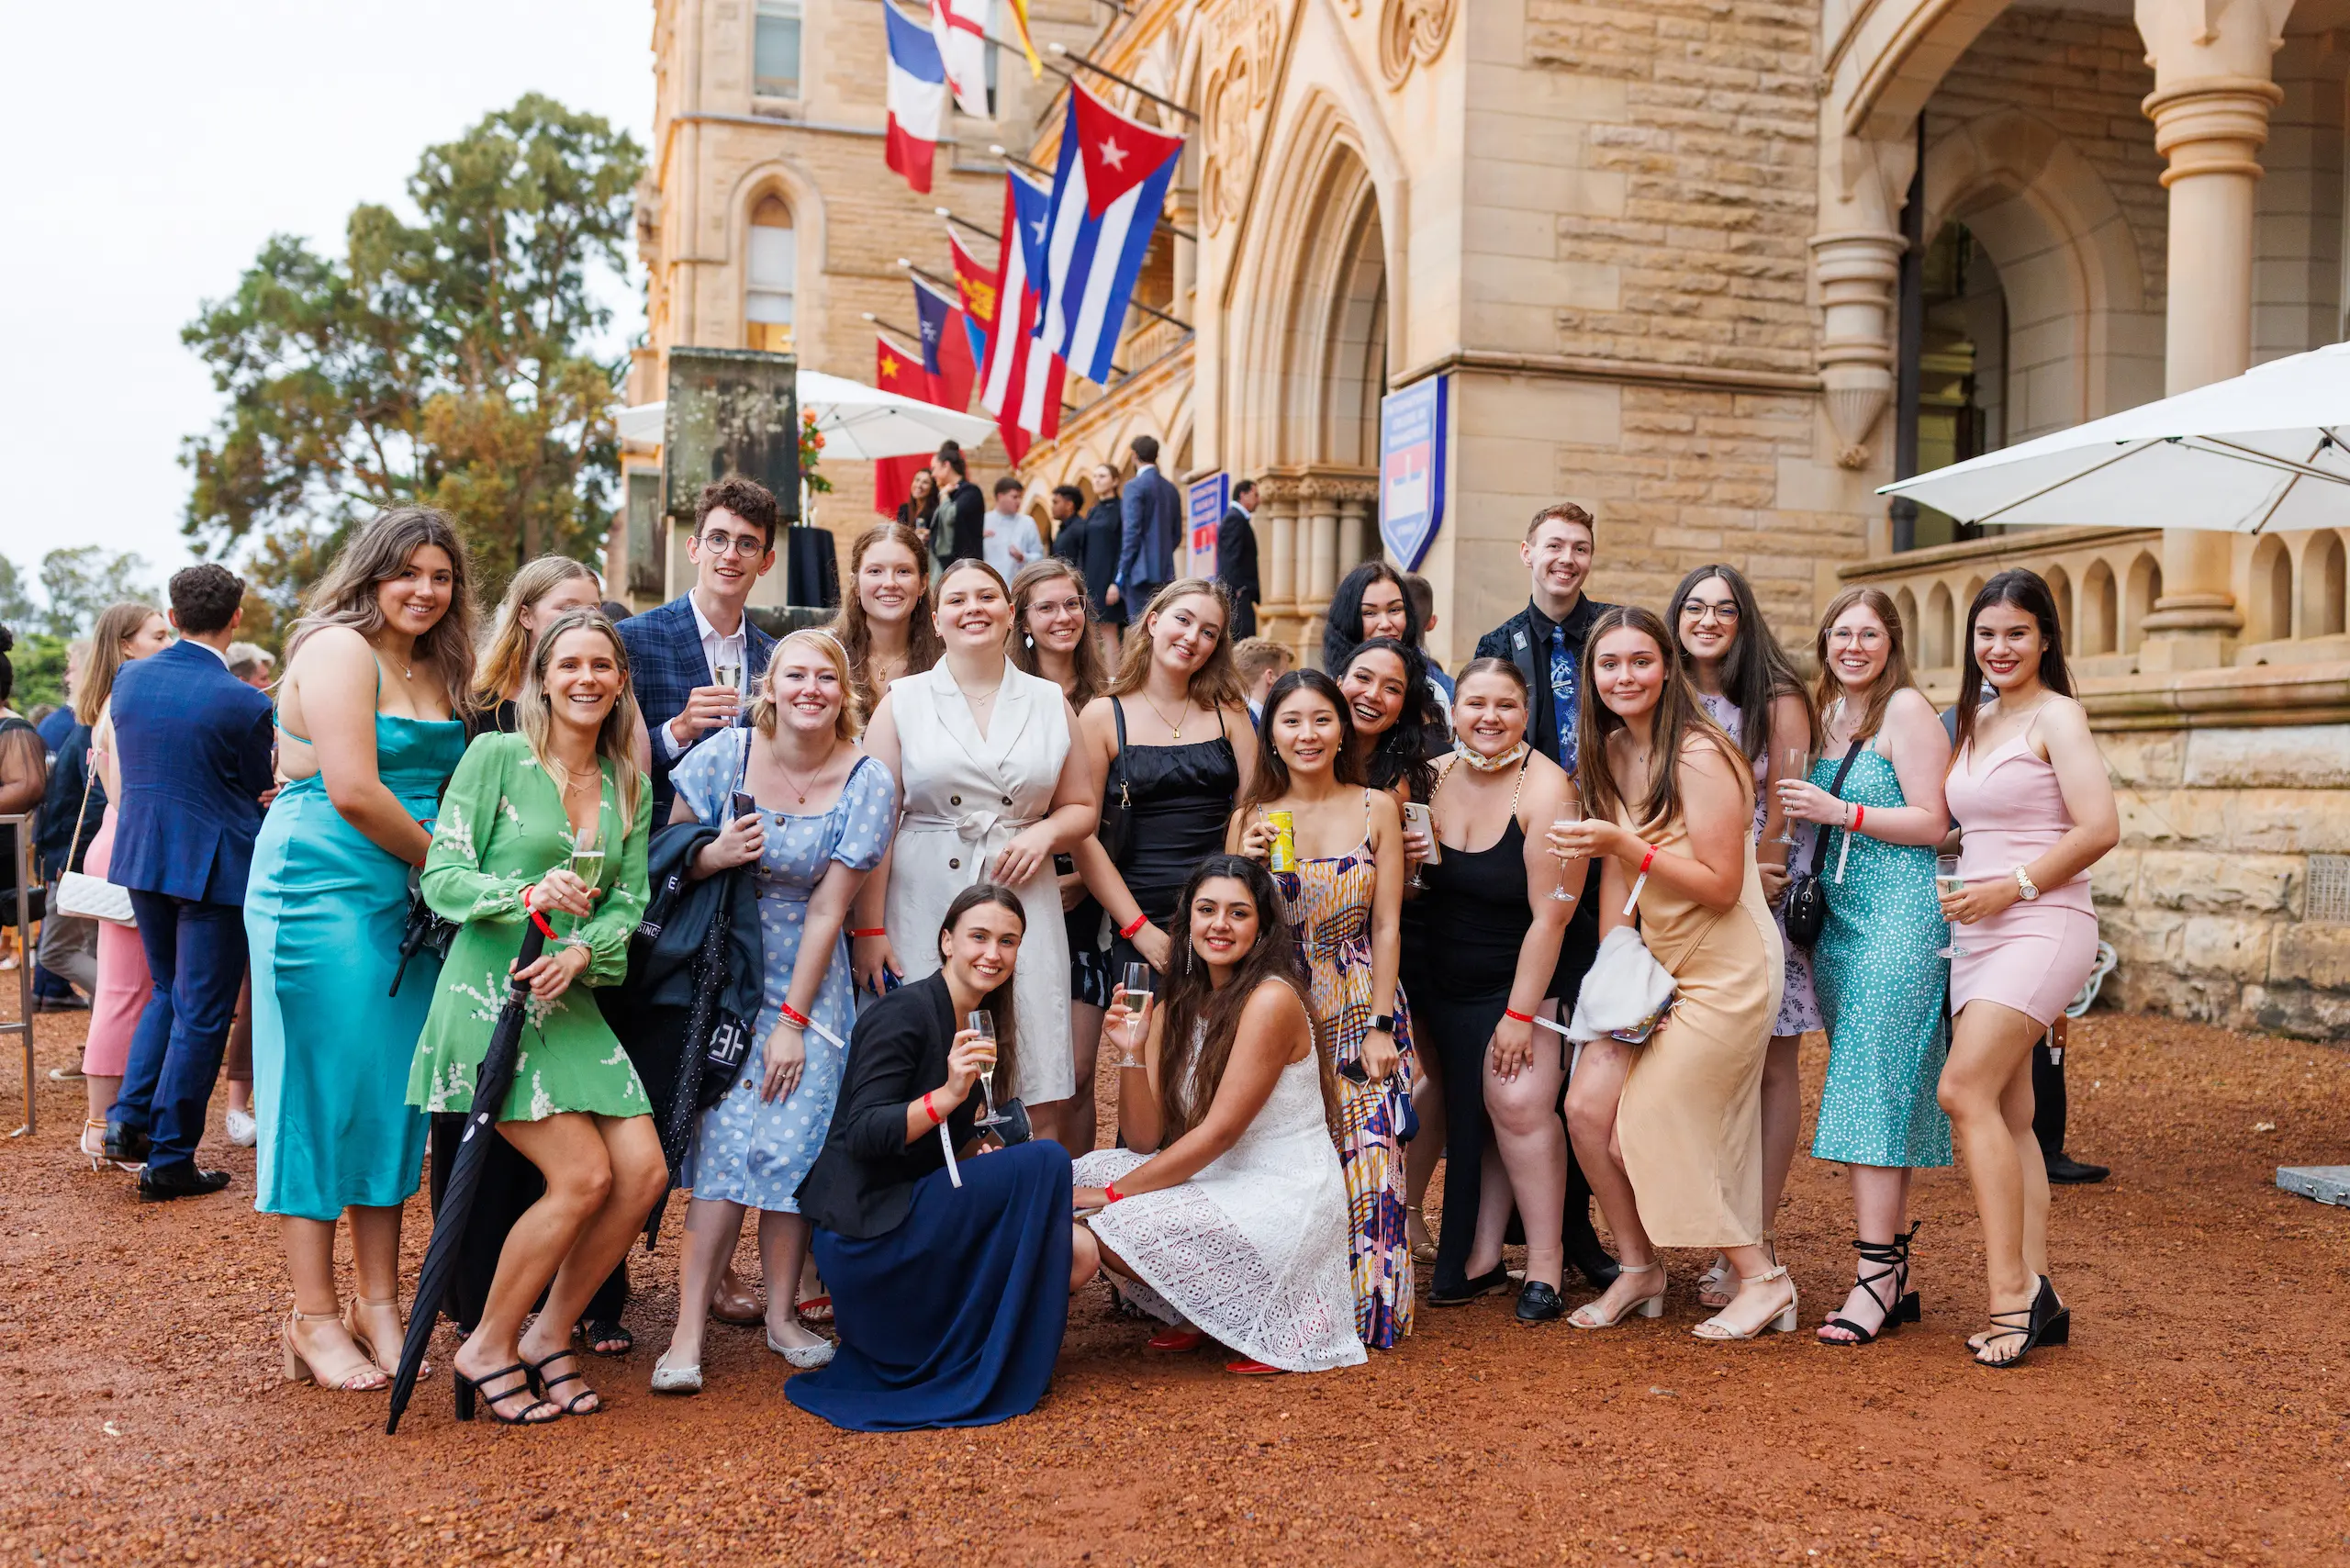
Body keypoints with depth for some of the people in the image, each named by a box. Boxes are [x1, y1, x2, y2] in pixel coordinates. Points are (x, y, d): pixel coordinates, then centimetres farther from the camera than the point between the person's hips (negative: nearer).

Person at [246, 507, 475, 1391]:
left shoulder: (440, 671, 16)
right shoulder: (339, 649, -9)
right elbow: (353, 791, -17)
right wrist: (444, 862, -8)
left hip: (410, 904, 8)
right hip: (323, 889, -7)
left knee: (394, 1093, 8)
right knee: (324, 1089, -2)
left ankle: (379, 1304, 16)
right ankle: (314, 1319, 6)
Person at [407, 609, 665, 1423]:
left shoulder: (630, 786, 12)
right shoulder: (496, 756, -4)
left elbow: (629, 902, 8)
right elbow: (441, 876, -8)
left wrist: (580, 951, -13)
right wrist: (529, 895, -25)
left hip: (570, 1000, 6)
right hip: (488, 994, -6)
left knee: (645, 1172, -7)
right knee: (584, 1176, -15)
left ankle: (548, 1334, 12)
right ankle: (488, 1346, 5)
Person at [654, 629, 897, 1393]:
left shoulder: (865, 781, -9)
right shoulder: (725, 754, -7)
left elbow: (828, 909, -9)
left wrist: (793, 1020, -9)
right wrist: (715, 854, -19)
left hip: (809, 984, 0)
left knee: (794, 1143, -5)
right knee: (726, 1140, -11)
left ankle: (781, 1313, 12)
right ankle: (690, 1326, -6)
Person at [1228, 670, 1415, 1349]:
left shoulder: (1376, 809, 3)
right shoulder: (1251, 818, 4)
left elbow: (1385, 926, 1)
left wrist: (1381, 1028, -6)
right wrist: (1247, 867, -12)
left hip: (1362, 1015, -1)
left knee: (1366, 1163, -8)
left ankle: (1367, 1309, 6)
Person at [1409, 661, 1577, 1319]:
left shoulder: (1545, 788, -16)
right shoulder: (1434, 778, 0)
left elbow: (1549, 915, -18)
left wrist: (1520, 1015, -18)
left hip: (1518, 982, -5)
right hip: (1435, 980, 5)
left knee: (1519, 1102, -15)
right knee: (1462, 1115, 4)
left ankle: (1545, 1266, -4)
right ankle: (1479, 1260, 12)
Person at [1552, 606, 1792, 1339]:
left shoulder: (1697, 756, -19)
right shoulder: (1610, 753, 6)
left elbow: (1722, 886, -21)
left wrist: (1626, 845, -28)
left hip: (1728, 970, -8)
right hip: (1660, 964, 8)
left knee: (1649, 1128, -4)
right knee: (1587, 1106, 0)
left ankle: (1763, 1280, 13)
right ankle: (1637, 1271, 19)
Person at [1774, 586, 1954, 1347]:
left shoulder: (1906, 709, -4)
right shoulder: (1825, 715, 18)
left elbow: (1932, 823, -11)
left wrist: (1840, 812, -16)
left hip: (1900, 920, -8)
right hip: (1836, 920, 8)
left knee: (1874, 1090, -12)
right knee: (1863, 1092, 8)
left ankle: (1875, 1276, -11)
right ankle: (1894, 1269, 14)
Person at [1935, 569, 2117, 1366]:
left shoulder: (2057, 715, -4)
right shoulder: (1976, 723, 18)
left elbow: (2100, 828, -13)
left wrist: (2012, 886, -14)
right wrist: (1958, 888, 8)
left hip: (2043, 925, -8)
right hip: (1978, 936, 8)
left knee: (1964, 1089, -20)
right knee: (2008, 1117, 5)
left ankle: (2011, 1292, -17)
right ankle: (2037, 1301, 9)